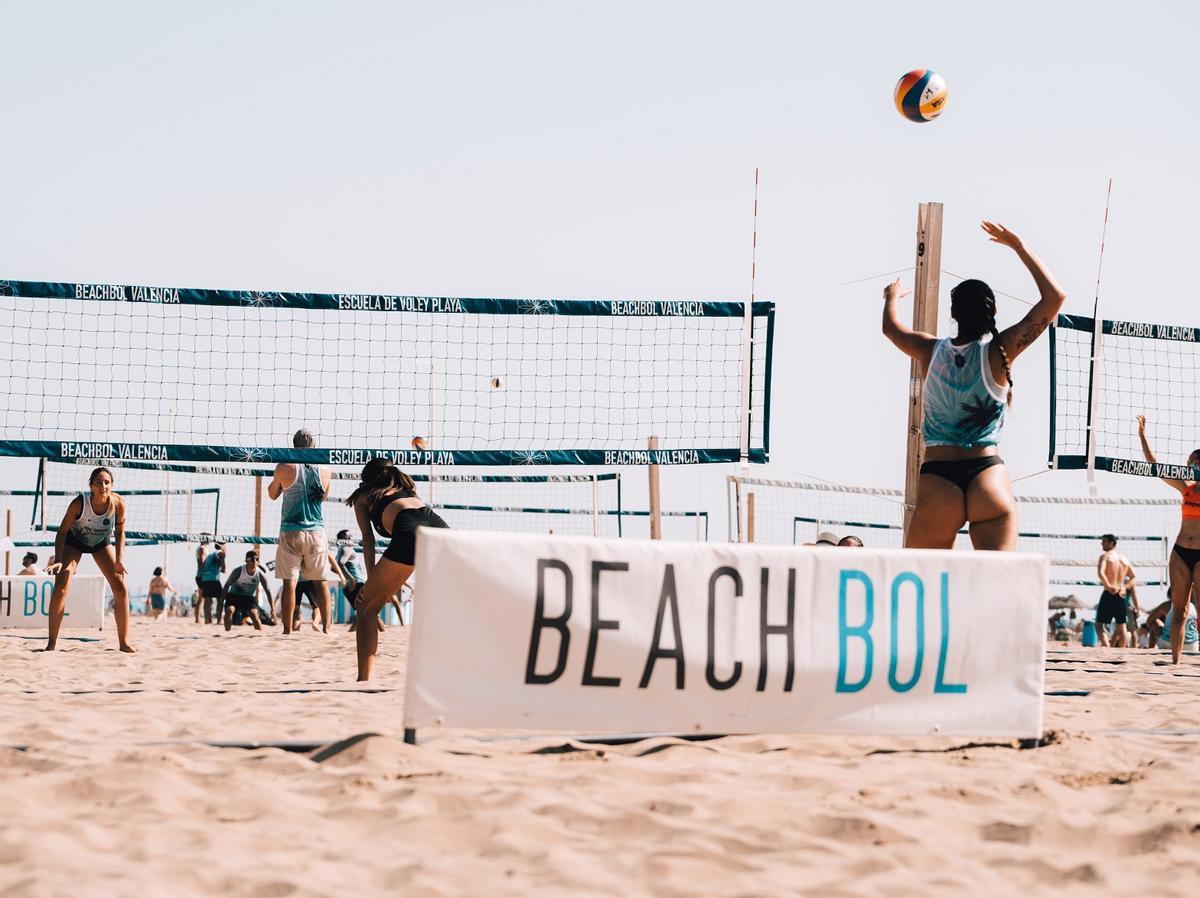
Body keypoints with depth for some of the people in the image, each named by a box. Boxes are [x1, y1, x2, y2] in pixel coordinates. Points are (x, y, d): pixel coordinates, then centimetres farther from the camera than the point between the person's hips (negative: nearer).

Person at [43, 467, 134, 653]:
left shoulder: (118, 503, -27)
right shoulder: (79, 503, -34)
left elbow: (120, 532, -10)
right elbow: (63, 531, -22)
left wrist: (119, 560, -20)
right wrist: (58, 560, -32)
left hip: (102, 542, 3)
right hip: (74, 541, -3)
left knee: (121, 589, -6)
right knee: (60, 588, -17)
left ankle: (124, 643, 3)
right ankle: (52, 643, -10)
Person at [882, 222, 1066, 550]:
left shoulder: (932, 352, 6)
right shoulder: (999, 353, -1)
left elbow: (890, 326, 29)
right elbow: (1055, 297, 4)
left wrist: (892, 296, 50)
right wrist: (1018, 246, 11)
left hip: (937, 478, 2)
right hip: (988, 473, -1)